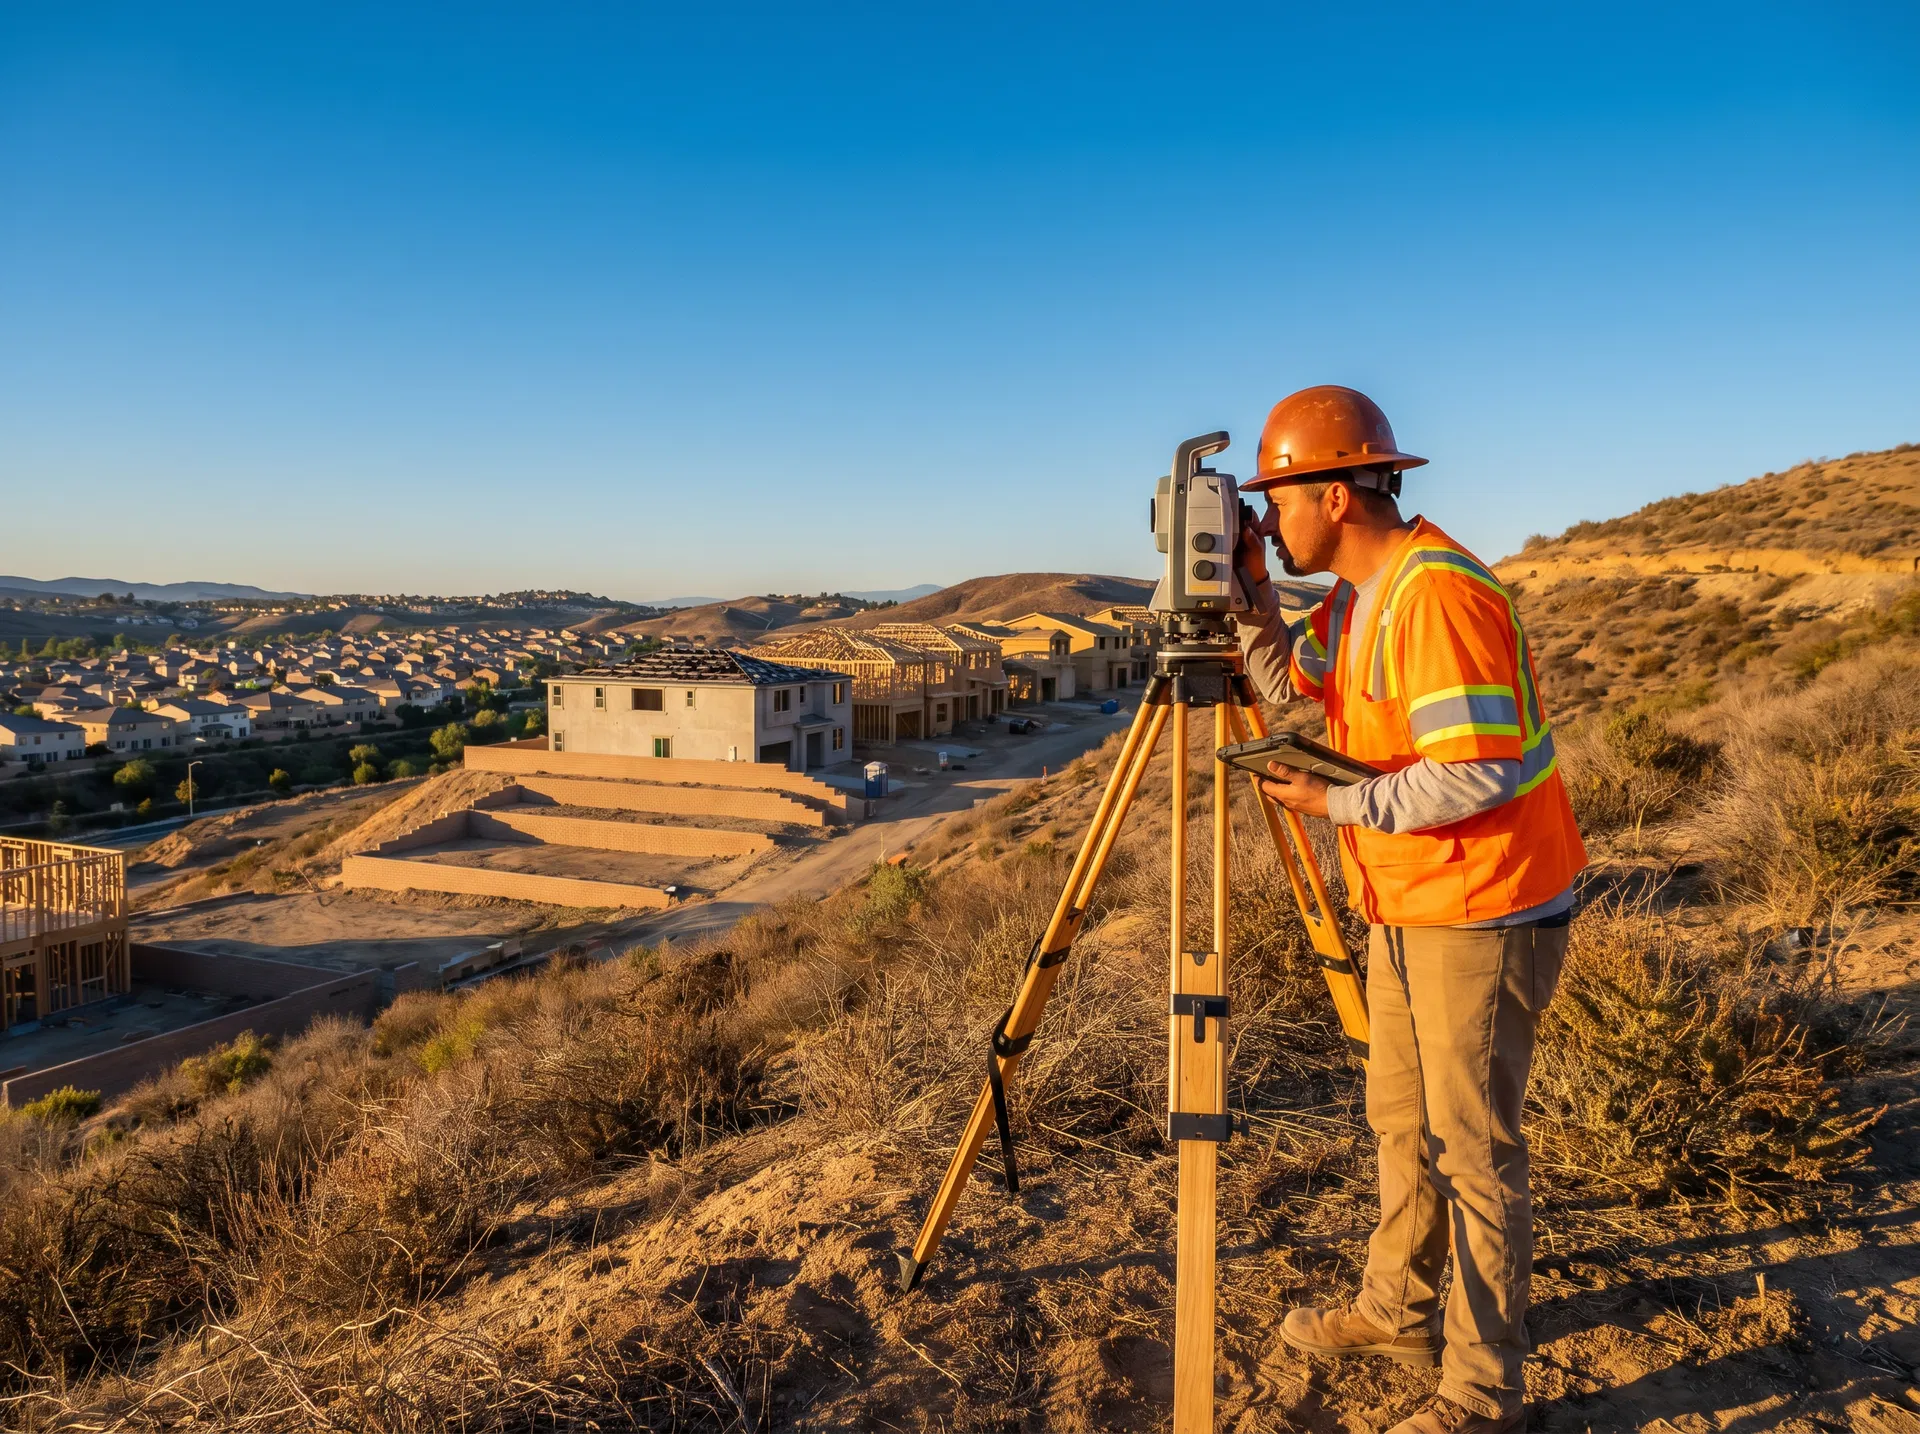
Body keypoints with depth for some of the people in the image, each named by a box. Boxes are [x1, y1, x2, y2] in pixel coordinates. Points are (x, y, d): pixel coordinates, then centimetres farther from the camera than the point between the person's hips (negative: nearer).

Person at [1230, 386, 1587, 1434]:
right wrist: (1249, 591, 2)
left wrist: (1331, 800, -18)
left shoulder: (1439, 592, -23)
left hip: (1483, 916, -10)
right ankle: (1394, 1312, 39)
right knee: (1401, 1123, 21)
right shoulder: (1362, 595, 7)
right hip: (1406, 909, 10)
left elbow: (1479, 776, -27)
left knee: (1474, 1152, 3)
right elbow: (1285, 678, 18)